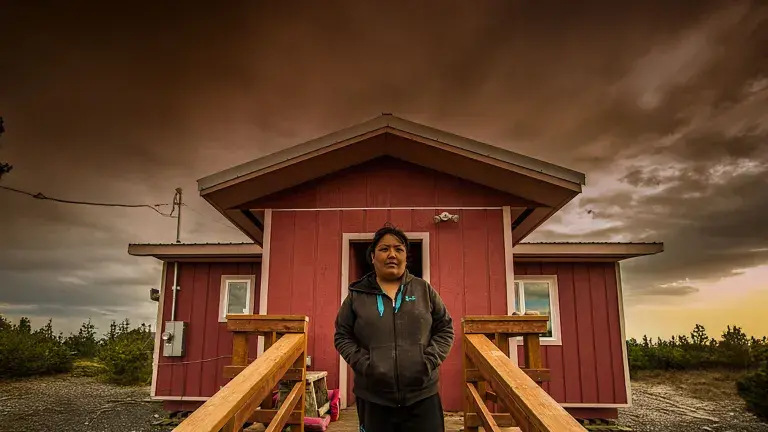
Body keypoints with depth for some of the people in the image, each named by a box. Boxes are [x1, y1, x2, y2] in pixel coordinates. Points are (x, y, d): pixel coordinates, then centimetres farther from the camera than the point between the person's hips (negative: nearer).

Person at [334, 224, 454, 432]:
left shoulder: (424, 289, 6)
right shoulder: (357, 294, 3)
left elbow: (445, 329, 9)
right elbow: (342, 336, 7)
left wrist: (430, 361, -5)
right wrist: (363, 364, -8)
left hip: (423, 395, 1)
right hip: (373, 397, 0)